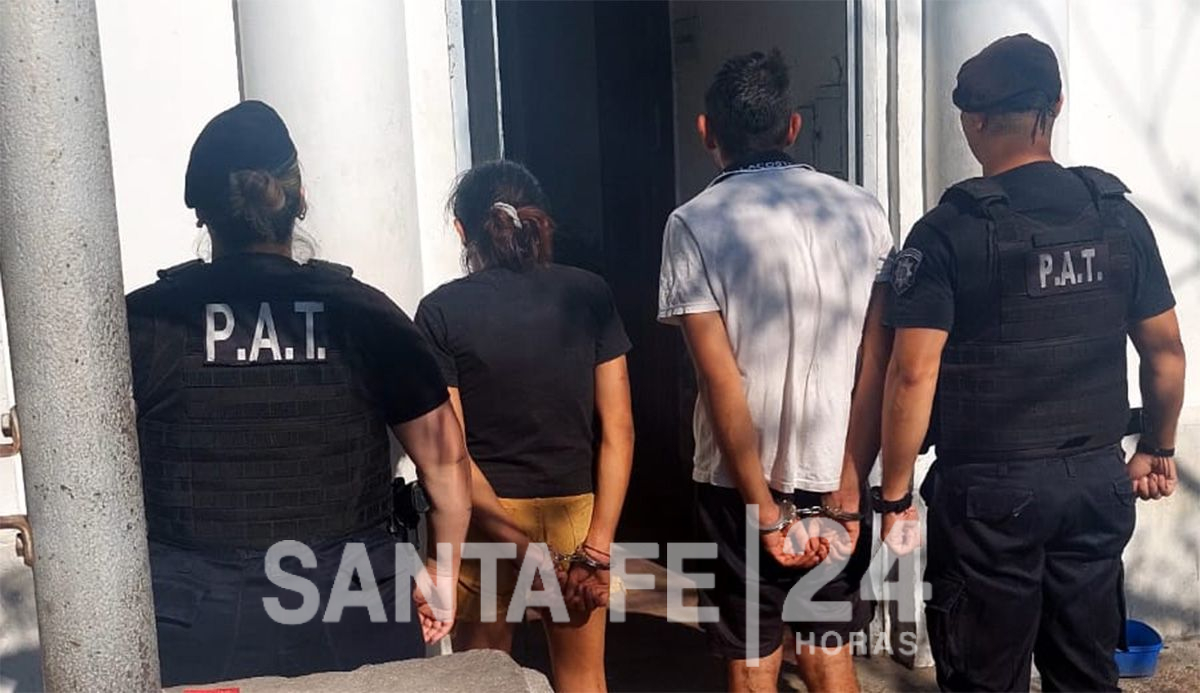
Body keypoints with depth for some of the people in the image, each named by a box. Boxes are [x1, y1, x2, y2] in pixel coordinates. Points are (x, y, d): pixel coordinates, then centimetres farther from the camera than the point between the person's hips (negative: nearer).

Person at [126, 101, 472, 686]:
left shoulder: (142, 322, -5)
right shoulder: (363, 313, -3)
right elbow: (446, 460, 0)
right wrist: (441, 581, 11)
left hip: (194, 623, 0)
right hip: (351, 610, 1)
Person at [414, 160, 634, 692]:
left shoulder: (441, 312, -7)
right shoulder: (588, 296, -3)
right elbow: (618, 430, -8)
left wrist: (514, 544, -9)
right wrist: (598, 544, -8)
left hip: (481, 516, -1)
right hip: (574, 511, 2)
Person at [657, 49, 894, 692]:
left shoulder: (695, 224, -11)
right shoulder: (863, 210, -1)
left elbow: (721, 380, -15)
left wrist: (766, 511, -12)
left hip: (740, 478, -3)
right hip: (836, 472, 3)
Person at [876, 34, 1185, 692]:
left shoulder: (948, 231, -13)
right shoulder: (1119, 216, 1)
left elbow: (913, 376, -17)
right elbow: (1166, 352, 8)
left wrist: (895, 497, -8)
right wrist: (1158, 450, 22)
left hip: (989, 490, -4)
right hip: (1096, 482, 5)